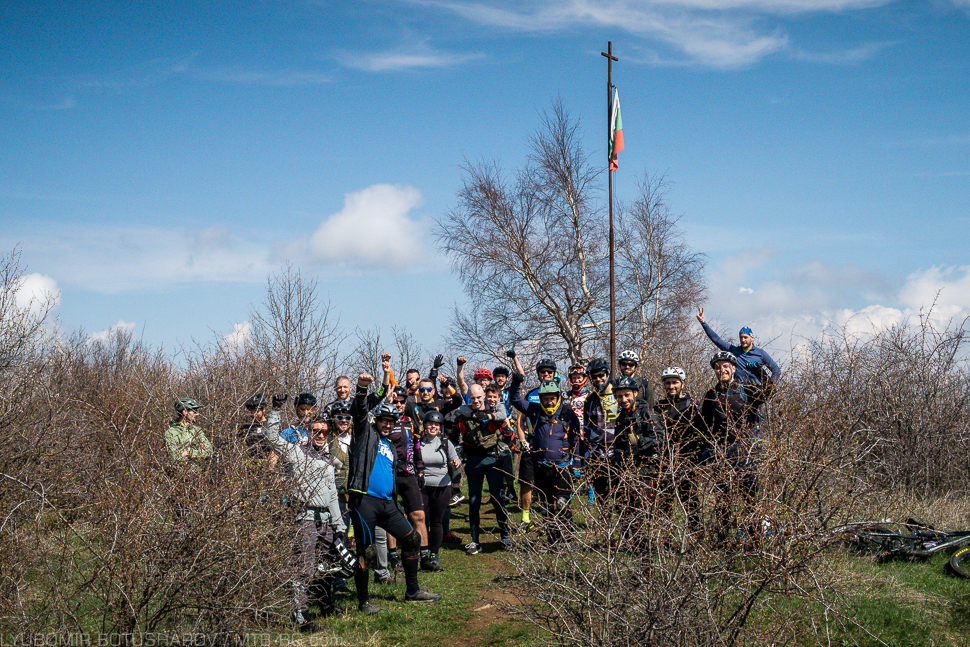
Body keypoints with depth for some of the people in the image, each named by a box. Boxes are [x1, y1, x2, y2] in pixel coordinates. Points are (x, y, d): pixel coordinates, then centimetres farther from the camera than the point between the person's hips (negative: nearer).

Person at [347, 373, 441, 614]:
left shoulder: (391, 448, 24)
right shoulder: (366, 433, 6)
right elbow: (358, 412, -13)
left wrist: (396, 509, 24)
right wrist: (362, 389, -31)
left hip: (386, 503, 8)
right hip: (364, 500, -7)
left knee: (413, 539, 7)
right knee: (366, 552, -8)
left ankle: (412, 591, 18)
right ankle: (363, 602, 2)